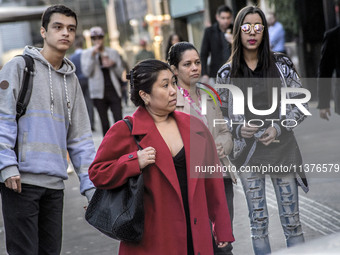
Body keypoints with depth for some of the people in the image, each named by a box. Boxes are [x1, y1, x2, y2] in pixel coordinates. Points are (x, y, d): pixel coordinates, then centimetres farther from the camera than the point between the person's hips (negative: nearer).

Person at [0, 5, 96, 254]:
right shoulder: (20, 66, 0)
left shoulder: (71, 80, 17)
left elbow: (80, 138, 15)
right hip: (21, 180, -5)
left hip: (55, 184, 6)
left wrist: (91, 186, 8)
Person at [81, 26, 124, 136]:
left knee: (119, 121, -9)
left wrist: (114, 64, -8)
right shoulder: (86, 54, 5)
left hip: (114, 91, 1)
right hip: (99, 92, -1)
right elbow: (86, 72, -9)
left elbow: (121, 73, 11)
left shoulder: (113, 52, 11)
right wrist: (93, 55, -14)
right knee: (104, 123, 2)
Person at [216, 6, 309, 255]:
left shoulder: (281, 64, 0)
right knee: (258, 221, 7)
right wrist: (239, 129, -11)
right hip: (248, 154, 1)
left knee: (291, 220, 3)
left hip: (281, 149, -1)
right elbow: (222, 115, 8)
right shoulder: (227, 73, 2)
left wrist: (278, 128, -11)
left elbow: (300, 104, 3)